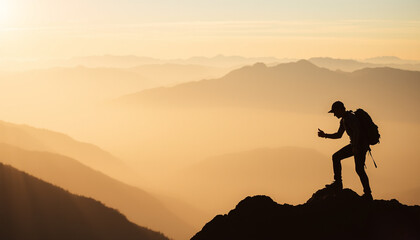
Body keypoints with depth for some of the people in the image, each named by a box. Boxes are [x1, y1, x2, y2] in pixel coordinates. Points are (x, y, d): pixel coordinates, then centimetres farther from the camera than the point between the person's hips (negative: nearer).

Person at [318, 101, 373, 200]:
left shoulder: (350, 117, -16)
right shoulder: (343, 120, 16)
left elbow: (356, 131, -28)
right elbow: (338, 135, 26)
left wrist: (355, 147, -30)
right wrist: (325, 135, 18)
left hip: (361, 144, -10)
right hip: (355, 145, 10)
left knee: (359, 169, -11)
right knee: (336, 157, 7)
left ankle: (368, 194, -4)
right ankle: (338, 183, 6)